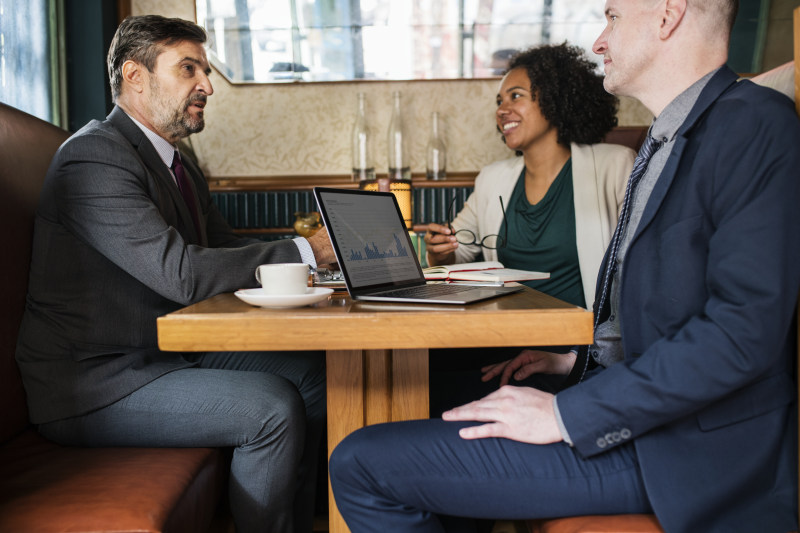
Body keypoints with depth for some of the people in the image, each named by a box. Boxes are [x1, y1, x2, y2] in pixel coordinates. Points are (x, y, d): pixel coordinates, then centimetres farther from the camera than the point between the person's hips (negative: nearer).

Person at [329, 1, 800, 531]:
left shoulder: (756, 124, -15)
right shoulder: (668, 140, 16)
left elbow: (745, 328, -24)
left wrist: (567, 414, -21)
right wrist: (577, 358, 9)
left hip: (688, 450, -9)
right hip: (639, 410, 9)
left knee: (362, 464, -13)